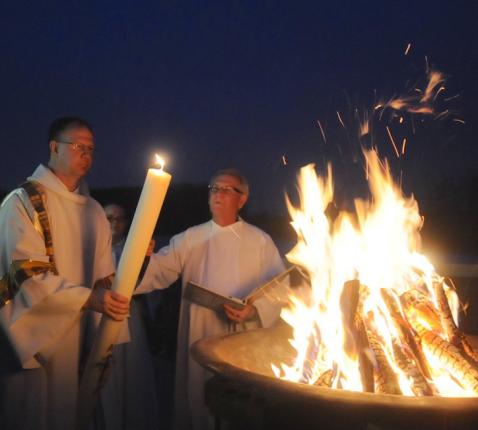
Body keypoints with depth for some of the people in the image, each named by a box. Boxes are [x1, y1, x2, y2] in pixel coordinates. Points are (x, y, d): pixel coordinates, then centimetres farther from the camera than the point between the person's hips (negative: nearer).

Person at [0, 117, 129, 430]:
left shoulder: (94, 211, 11)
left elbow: (104, 276, 10)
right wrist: (89, 299, -27)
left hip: (77, 340, 6)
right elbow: (30, 275, -17)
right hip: (31, 340, -5)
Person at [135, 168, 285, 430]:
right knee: (200, 401, 10)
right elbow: (160, 270, -3)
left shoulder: (261, 241, 2)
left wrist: (255, 310, -17)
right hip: (201, 339, 1)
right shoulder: (190, 239, 7)